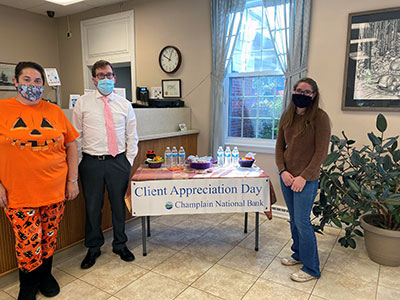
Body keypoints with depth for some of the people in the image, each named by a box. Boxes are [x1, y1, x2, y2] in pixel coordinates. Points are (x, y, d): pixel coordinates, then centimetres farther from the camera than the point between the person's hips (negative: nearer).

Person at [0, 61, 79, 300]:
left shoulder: (54, 111, 4)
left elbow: (71, 145, 8)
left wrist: (73, 180, 4)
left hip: (55, 190, 2)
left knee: (49, 238, 14)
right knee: (28, 242, 2)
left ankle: (45, 275, 40)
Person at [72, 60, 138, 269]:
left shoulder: (124, 104, 5)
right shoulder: (83, 103, 2)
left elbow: (132, 136, 7)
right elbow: (77, 135, 5)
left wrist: (128, 162, 1)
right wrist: (78, 163, 2)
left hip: (118, 162, 1)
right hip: (92, 163, 0)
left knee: (119, 205, 11)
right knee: (92, 207, 9)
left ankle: (120, 245, 31)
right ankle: (93, 248, 29)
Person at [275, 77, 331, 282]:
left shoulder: (320, 117, -10)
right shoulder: (287, 116, 7)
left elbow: (321, 152, -13)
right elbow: (279, 146, 8)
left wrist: (304, 177, -16)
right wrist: (283, 171, -4)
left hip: (306, 179, -6)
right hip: (286, 176, 6)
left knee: (302, 221, -2)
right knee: (294, 219, 16)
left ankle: (311, 269, 14)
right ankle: (298, 254, 36)